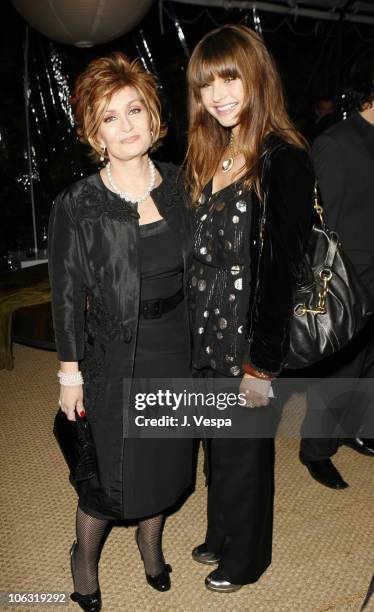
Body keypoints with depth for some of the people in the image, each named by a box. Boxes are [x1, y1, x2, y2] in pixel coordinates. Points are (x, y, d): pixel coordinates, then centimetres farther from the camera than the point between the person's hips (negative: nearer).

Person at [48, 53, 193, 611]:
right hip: (115, 360, -4)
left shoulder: (178, 185, -1)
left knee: (166, 457, 20)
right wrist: (70, 375, -5)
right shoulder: (76, 207, -13)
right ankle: (85, 556, 42)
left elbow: (194, 268, 7)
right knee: (114, 471, 10)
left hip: (178, 351, 4)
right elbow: (68, 296, -8)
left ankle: (150, 539, 50)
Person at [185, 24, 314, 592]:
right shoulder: (212, 157, 8)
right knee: (218, 446, 22)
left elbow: (282, 270, -19)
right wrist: (198, 330, 9)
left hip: (250, 344, -7)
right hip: (207, 338, 7)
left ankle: (244, 558, 39)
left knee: (243, 452, 13)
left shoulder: (283, 161, -16)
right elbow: (203, 256, 10)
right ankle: (220, 537, 47)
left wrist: (262, 366, -17)